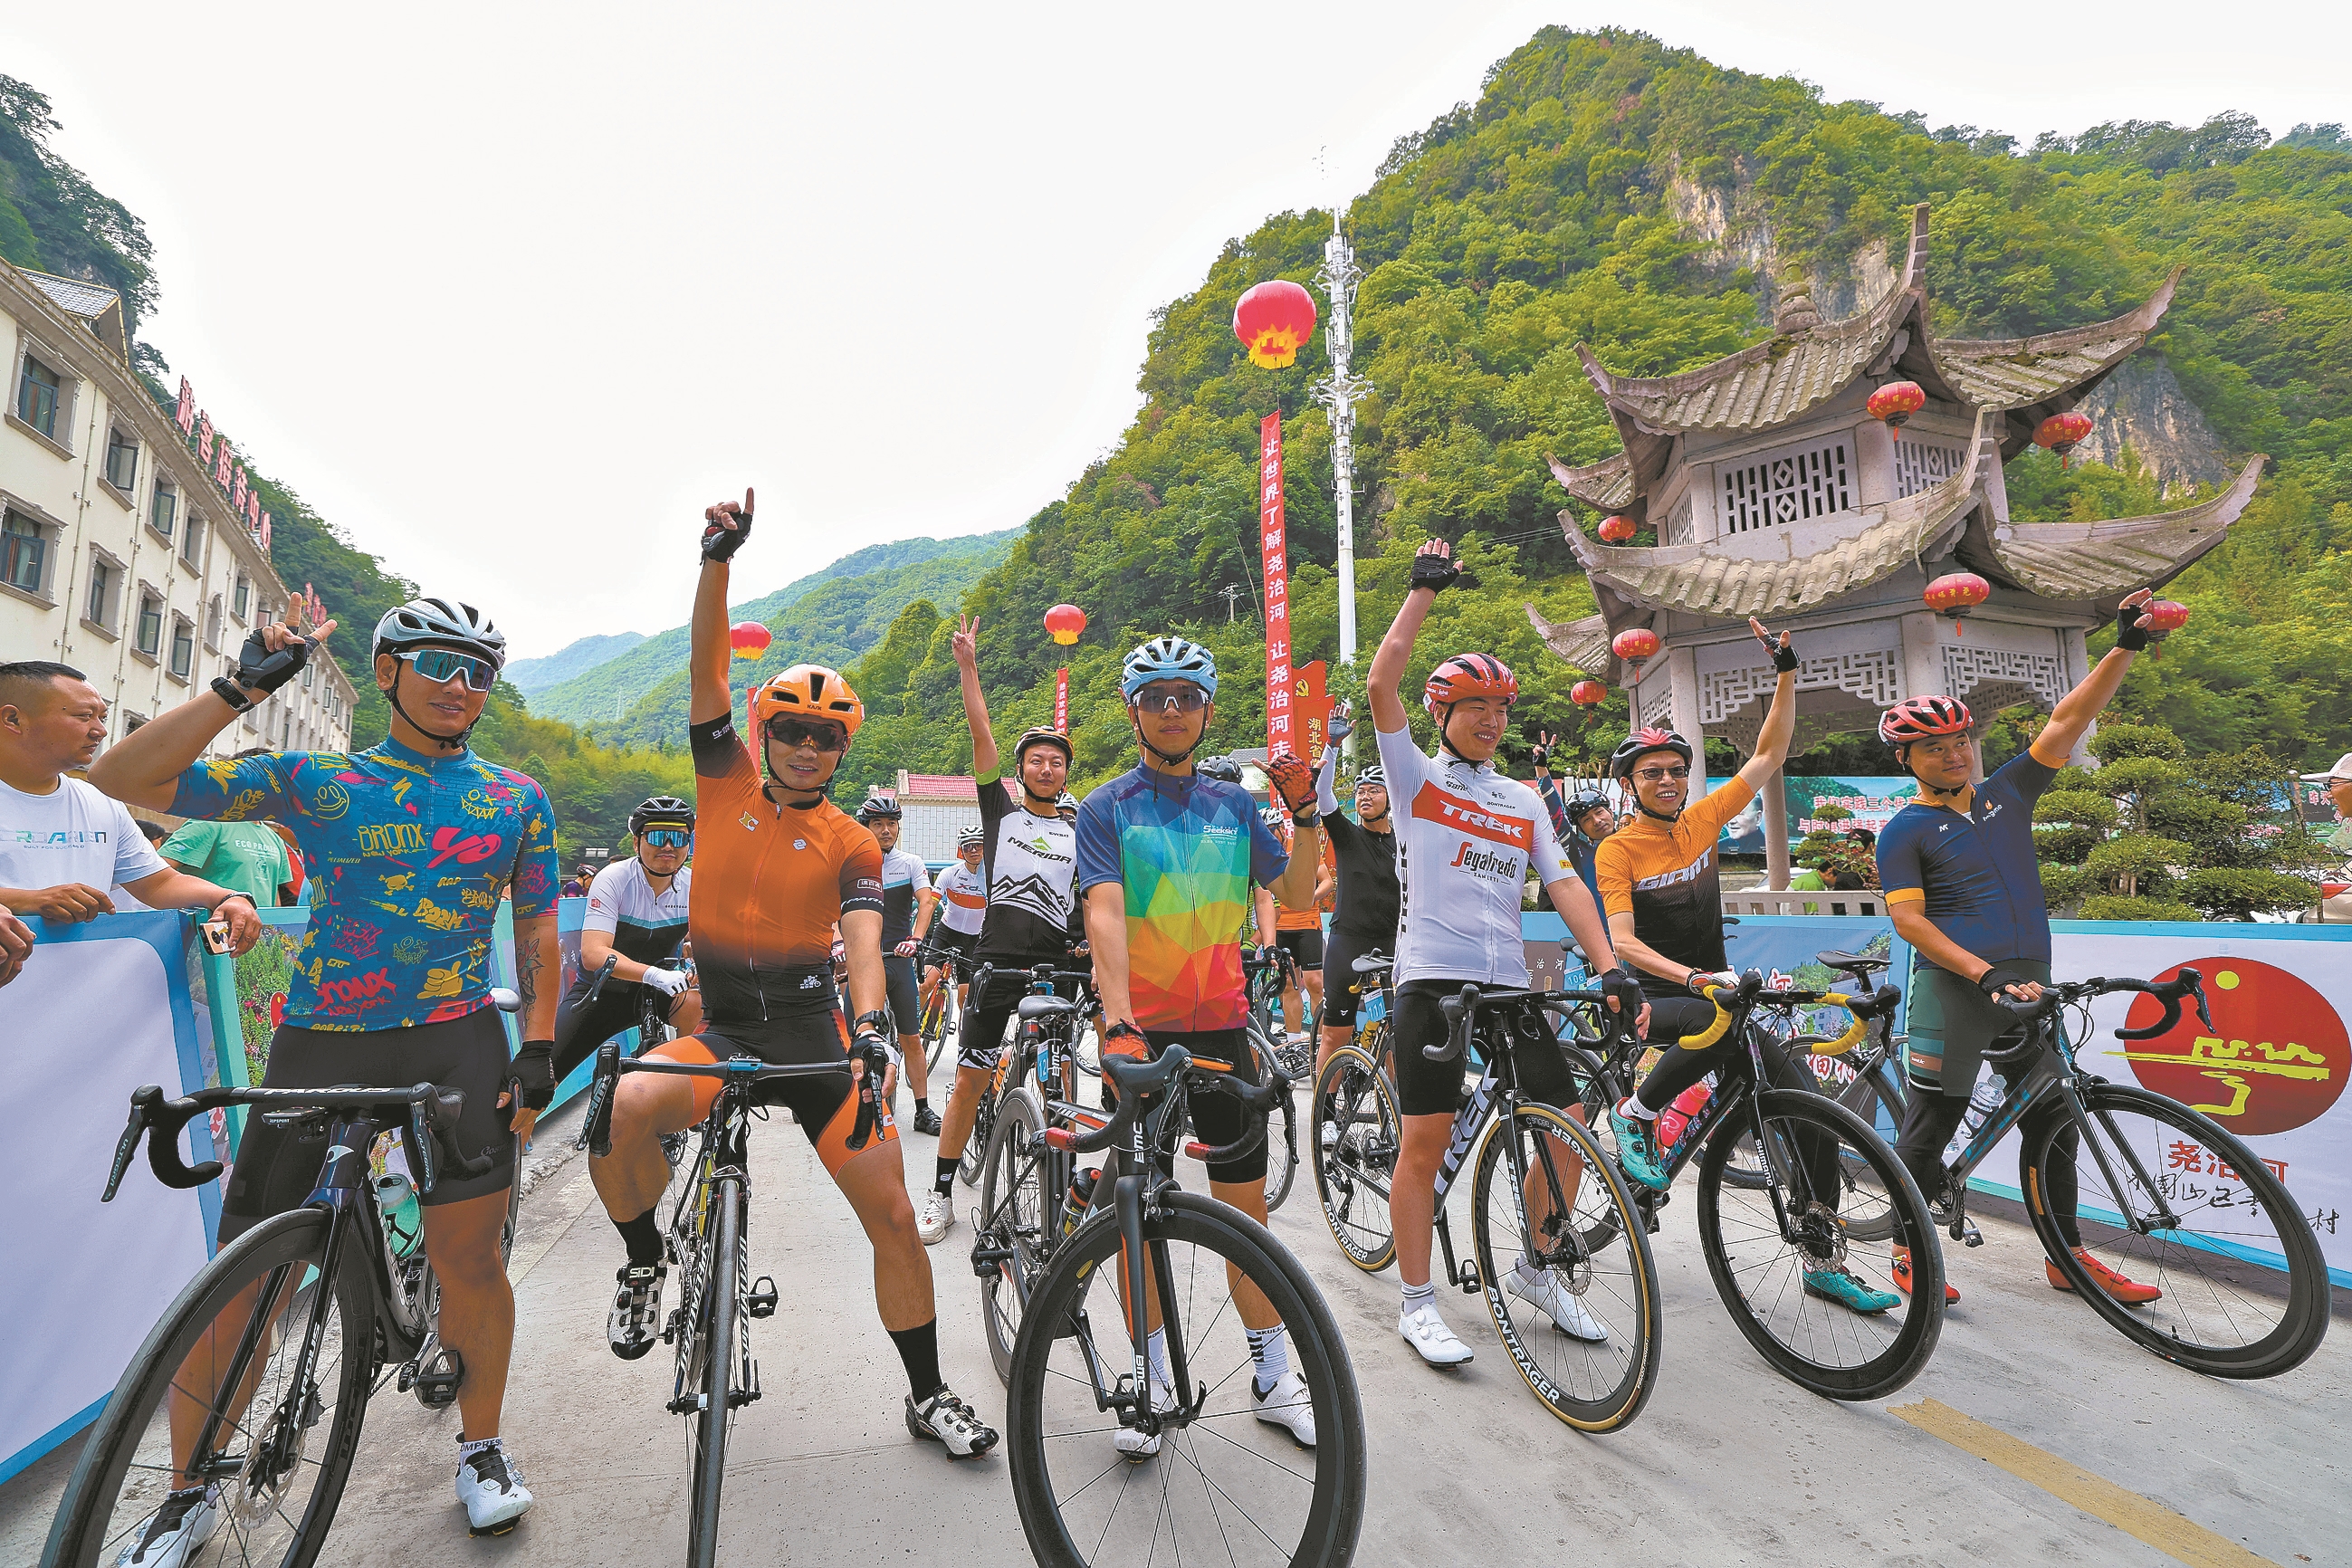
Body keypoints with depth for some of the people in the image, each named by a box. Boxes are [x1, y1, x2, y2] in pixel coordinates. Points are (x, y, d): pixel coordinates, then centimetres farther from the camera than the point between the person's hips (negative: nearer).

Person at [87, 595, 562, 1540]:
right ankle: (188, 1494, 29)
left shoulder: (518, 799, 6)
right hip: (319, 1043, 1)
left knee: (468, 1258, 2)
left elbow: (537, 935, 9)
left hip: (457, 1045, 0)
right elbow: (123, 781, -3)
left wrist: (538, 1049, 1)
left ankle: (481, 1446, 25)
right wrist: (243, 687, -11)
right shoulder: (317, 781, 4)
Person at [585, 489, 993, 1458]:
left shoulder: (850, 843, 0)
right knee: (622, 1108, -32)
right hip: (722, 1025, 1)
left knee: (892, 1214, -4)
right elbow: (706, 665, -7)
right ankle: (645, 1267, 1)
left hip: (813, 1030, 0)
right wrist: (719, 560, -19)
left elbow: (863, 938, -14)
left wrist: (871, 1025, -33)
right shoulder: (728, 779, 3)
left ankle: (929, 1395, 19)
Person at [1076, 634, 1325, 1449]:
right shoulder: (1107, 809, -5)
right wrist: (1119, 1025, -31)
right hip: (1140, 1030, -2)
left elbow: (1297, 894, 10)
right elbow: (1105, 915, -18)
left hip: (1221, 1025, 3)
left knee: (1245, 1203, 9)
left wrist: (1305, 811, -5)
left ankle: (1273, 1378, 26)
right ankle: (1152, 1378, 26)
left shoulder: (1233, 806, 7)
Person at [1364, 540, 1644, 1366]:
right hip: (1432, 979, -5)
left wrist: (1611, 966, -6)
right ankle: (1417, 1302, 15)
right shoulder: (1415, 777, 3)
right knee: (1426, 1141, -2)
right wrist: (1424, 588, -5)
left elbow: (1564, 883, 7)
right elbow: (1381, 684, -10)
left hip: (1510, 981, 5)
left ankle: (1536, 1270, 28)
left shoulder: (1525, 801, 16)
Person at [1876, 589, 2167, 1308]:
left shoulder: (2005, 792, 12)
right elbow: (1908, 919, -12)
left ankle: (2069, 1256, 30)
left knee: (2052, 1123, 14)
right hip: (1952, 990, -6)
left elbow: (2067, 720, 5)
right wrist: (1985, 974, -20)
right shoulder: (1905, 831, -4)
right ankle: (1910, 1255, 14)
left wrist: (2126, 646, -3)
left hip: (2027, 985, 6)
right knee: (1929, 1128, 0)